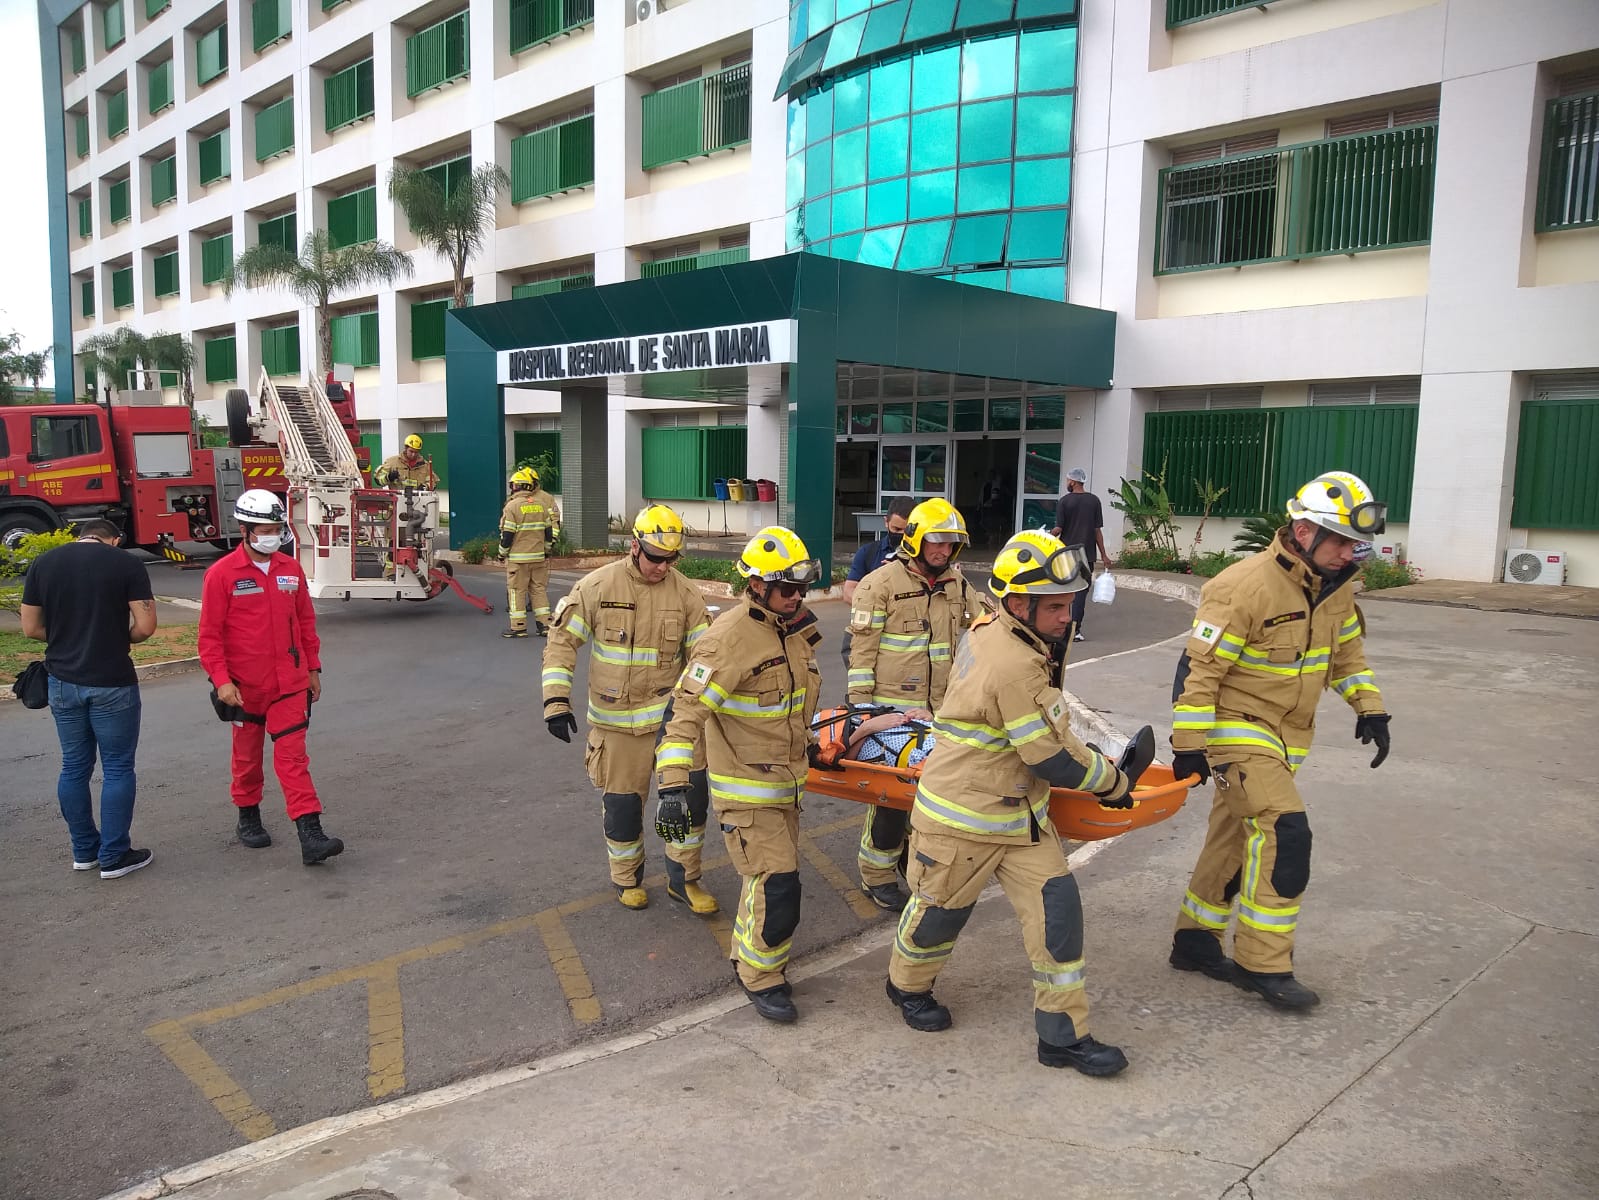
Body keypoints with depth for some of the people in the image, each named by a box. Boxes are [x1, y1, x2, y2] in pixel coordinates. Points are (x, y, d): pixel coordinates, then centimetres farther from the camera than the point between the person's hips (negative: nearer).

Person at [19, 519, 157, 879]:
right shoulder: (127, 564, -7)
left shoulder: (43, 563, 4)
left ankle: (84, 850, 26)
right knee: (117, 768, 5)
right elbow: (145, 626, -11)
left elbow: (31, 628, 6)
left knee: (74, 766, 16)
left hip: (63, 682, 4)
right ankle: (113, 856, 10)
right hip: (112, 683, -4)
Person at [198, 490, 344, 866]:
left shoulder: (291, 569, 4)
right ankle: (248, 818, 36)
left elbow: (306, 621, 12)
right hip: (245, 686, -2)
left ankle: (310, 835, -9)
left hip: (290, 683, 2)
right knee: (248, 755, 15)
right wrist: (221, 680, -15)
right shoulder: (222, 574, -8)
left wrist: (313, 667, 13)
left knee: (293, 756, -3)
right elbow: (209, 633, -8)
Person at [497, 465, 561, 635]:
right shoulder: (542, 504, 4)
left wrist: (502, 553, 2)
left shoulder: (512, 506, -11)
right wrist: (546, 548, 19)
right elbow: (549, 530, 8)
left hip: (518, 557, -5)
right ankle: (544, 624, 10)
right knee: (539, 589, 11)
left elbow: (507, 534, -10)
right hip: (538, 556, 5)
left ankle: (519, 627, 3)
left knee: (517, 590, 2)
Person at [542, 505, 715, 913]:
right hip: (616, 718, -1)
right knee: (622, 803, 8)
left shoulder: (684, 593, -3)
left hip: (669, 713, 2)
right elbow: (562, 641, -6)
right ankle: (627, 879, 34)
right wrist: (556, 699, -13)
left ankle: (683, 879, 16)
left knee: (692, 791, -5)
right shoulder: (597, 587, -9)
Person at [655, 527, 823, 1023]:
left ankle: (747, 957, 40)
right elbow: (687, 710, -27)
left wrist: (805, 743, 30)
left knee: (770, 872, 20)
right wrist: (673, 784, -33)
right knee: (777, 885, -8)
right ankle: (761, 979, 14)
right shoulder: (730, 637, -24)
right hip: (746, 787, -8)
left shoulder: (796, 628, 4)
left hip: (785, 781, 8)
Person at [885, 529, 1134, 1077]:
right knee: (940, 910, 14)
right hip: (963, 817, -9)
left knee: (1057, 905, 2)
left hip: (1019, 812, 9)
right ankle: (908, 986, 43)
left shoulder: (988, 630, -1)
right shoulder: (1014, 667, -30)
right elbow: (1053, 760, -23)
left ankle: (1063, 1035, 13)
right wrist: (1114, 781, -7)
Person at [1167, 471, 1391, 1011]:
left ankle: (1195, 939, 29)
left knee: (1235, 839, 14)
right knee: (1284, 832, -16)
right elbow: (1198, 667, -21)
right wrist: (1189, 744, -20)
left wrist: (1369, 707, 8)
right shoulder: (1244, 587, -23)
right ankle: (1263, 964, -4)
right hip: (1238, 729, -8)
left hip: (1286, 737, 8)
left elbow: (1347, 651, 19)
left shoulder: (1335, 586, 2)